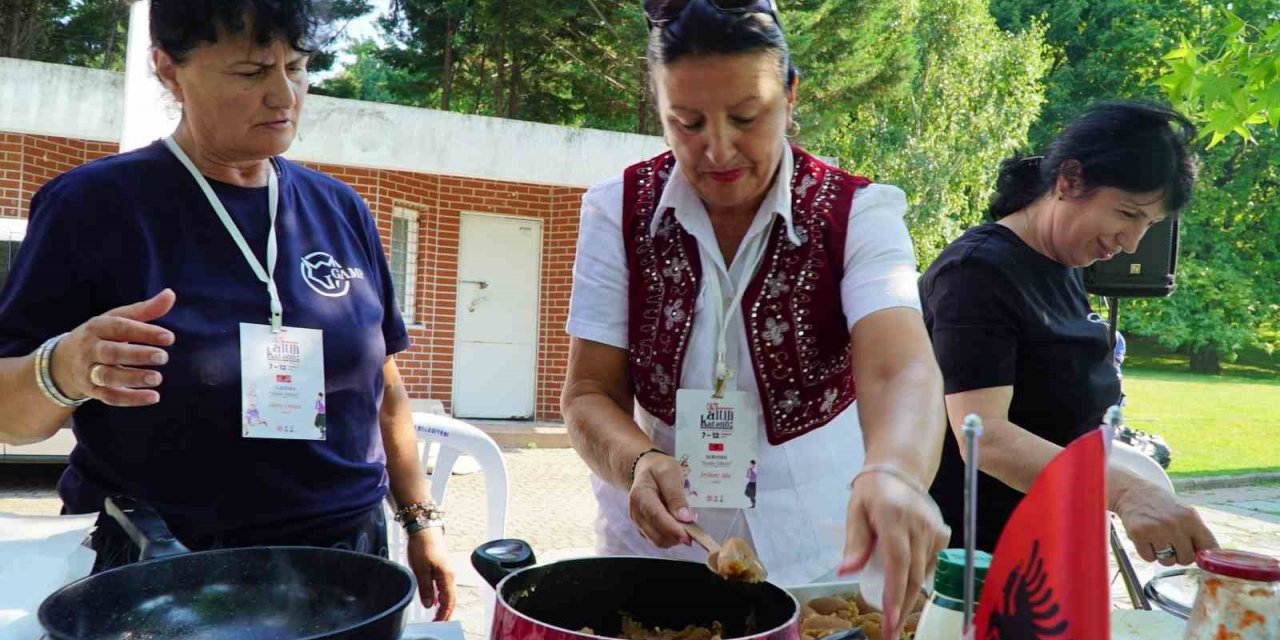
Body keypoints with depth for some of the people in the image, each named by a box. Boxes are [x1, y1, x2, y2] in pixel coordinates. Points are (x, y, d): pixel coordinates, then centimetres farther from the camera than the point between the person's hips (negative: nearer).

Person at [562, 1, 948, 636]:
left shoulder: (858, 215, -14)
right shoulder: (619, 211, -9)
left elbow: (900, 371, -30)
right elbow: (589, 394, -9)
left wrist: (893, 472, -51)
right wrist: (639, 462, -30)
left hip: (814, 554, -1)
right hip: (655, 545, 1)